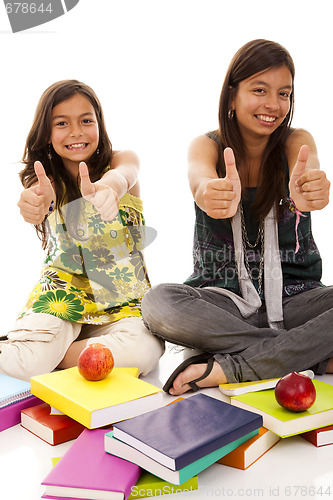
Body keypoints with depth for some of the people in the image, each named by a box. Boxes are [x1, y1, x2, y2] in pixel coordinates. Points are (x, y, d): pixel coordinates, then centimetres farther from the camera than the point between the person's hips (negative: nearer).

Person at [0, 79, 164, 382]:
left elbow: (124, 175, -28)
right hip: (62, 289, -1)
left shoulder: (122, 160, -2)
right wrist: (37, 204, -53)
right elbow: (42, 200, -25)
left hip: (123, 298, 1)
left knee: (143, 351, -31)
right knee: (25, 362, -30)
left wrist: (106, 187, -56)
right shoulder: (46, 179, 0)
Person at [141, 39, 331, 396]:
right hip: (222, 299, 0)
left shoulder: (296, 142, 0)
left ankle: (228, 368, -27)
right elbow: (200, 179, -28)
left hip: (293, 299, 1)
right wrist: (212, 194, -54)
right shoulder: (208, 146, -3)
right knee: (158, 303, -30)